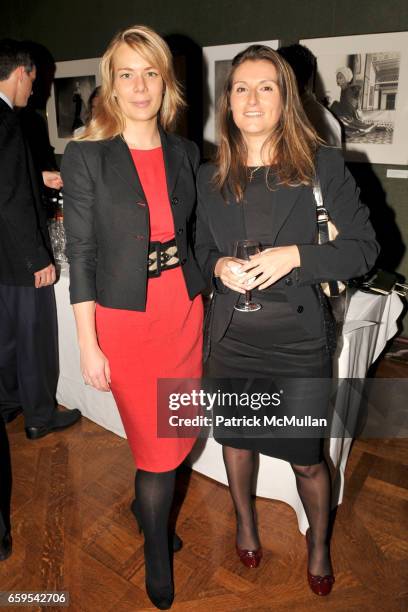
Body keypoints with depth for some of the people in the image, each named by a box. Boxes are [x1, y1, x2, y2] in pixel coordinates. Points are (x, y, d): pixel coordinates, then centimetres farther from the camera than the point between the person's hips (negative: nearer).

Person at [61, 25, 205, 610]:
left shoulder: (185, 154, 6)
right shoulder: (86, 156, -7)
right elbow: (80, 254, -9)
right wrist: (88, 345, -10)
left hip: (184, 312, 4)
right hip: (124, 319, -4)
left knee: (178, 432, 15)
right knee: (157, 443, 7)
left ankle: (146, 504, 49)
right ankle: (157, 557, 38)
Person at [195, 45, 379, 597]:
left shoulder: (323, 166, -6)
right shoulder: (211, 177, 3)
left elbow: (364, 247, -6)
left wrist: (295, 256, -20)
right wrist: (218, 267, -11)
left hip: (299, 342, -2)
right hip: (231, 339, 3)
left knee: (306, 460, 10)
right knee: (236, 439, 21)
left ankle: (319, 544, 44)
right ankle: (245, 523, 52)